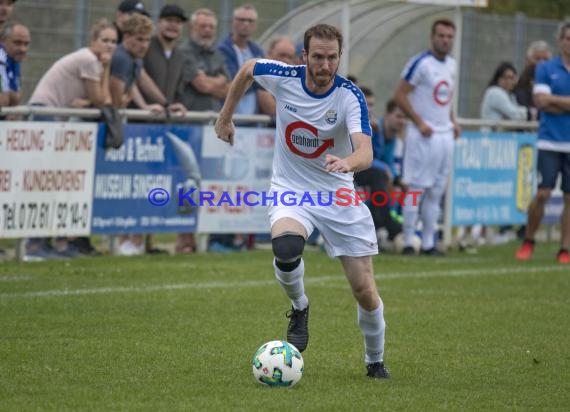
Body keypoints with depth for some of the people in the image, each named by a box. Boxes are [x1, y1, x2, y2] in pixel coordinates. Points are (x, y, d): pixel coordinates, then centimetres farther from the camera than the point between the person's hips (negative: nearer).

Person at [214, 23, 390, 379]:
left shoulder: (351, 96, -20)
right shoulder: (282, 77, -13)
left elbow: (366, 152, -34)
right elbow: (247, 69, 10)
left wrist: (347, 161, -57)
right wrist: (226, 117, 17)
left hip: (338, 194, 0)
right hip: (290, 189, 0)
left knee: (366, 291, -2)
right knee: (286, 247, -33)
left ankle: (375, 361, 26)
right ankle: (299, 308, -1)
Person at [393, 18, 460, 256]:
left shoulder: (451, 64, 12)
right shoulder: (420, 63, -11)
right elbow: (400, 95, -11)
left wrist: (452, 121, 10)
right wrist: (419, 122, -16)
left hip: (445, 135, 7)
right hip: (423, 136, -7)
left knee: (436, 192, 8)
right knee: (416, 188, -6)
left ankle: (428, 242, 12)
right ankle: (408, 242, -2)